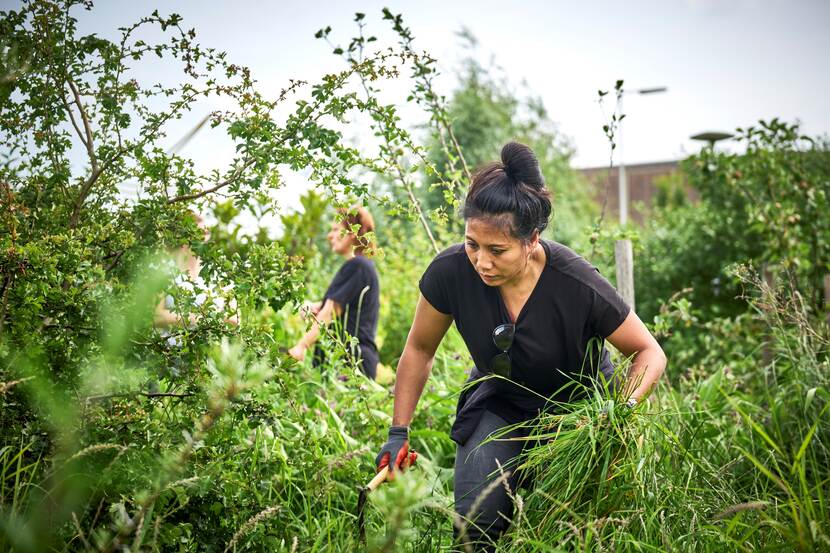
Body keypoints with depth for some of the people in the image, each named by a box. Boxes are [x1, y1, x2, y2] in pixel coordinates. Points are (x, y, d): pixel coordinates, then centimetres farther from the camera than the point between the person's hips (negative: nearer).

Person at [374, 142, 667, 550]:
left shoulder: (578, 285, -30)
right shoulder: (450, 272, -24)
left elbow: (649, 353, -15)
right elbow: (420, 349, -4)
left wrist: (625, 409, -33)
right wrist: (398, 433, -5)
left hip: (576, 406, -2)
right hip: (498, 403, 2)